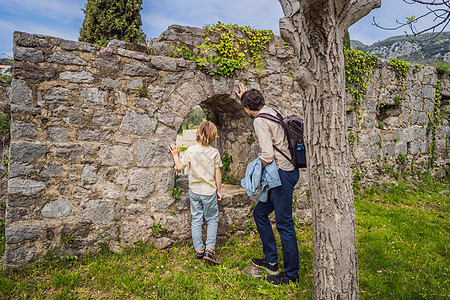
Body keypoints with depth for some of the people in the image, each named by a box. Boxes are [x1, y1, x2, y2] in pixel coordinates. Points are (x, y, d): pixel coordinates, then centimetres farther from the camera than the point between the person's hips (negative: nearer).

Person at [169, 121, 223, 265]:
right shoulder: (215, 152, -9)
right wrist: (219, 190, 6)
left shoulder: (191, 150, -6)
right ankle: (209, 249, 3)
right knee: (212, 219, 10)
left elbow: (179, 167, -2)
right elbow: (217, 174, -5)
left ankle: (199, 250, 17)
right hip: (209, 191, -2)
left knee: (196, 219, 12)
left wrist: (175, 155, 14)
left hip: (194, 190, 2)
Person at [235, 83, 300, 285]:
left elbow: (267, 155, -24)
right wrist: (244, 97, 43)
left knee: (284, 224, -1)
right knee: (260, 213, 18)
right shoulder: (271, 112, 13)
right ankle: (271, 262, 28)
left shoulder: (260, 121, -15)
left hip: (282, 174, -10)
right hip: (287, 172, 10)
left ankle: (291, 274, 14)